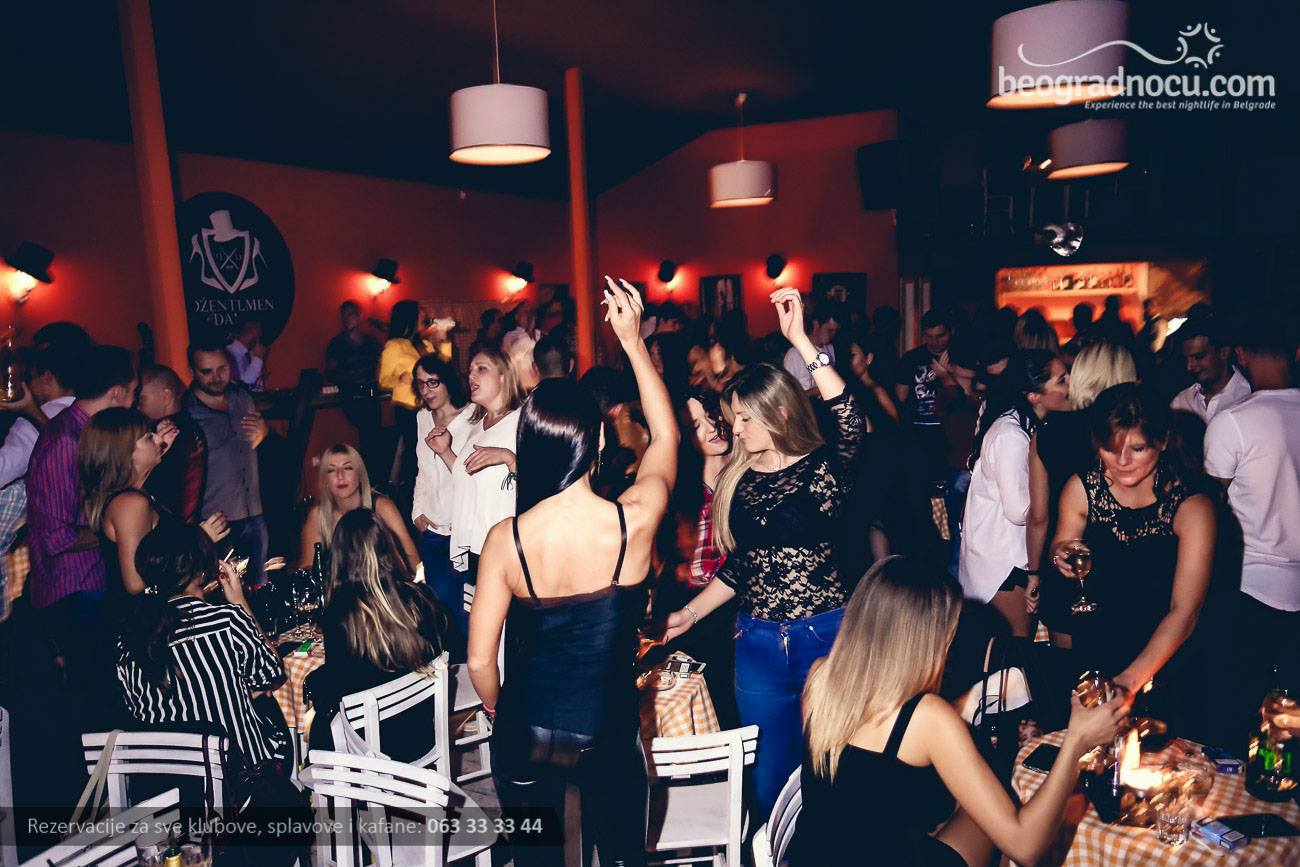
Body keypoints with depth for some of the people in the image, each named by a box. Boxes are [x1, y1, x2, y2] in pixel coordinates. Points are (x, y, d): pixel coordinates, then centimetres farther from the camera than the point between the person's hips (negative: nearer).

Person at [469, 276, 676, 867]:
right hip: (610, 730, 0)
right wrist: (632, 340, 2)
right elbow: (666, 438, -1)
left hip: (526, 733, 0)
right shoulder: (635, 523, -20)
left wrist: (500, 710, 9)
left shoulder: (506, 541, -20)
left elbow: (479, 660, -13)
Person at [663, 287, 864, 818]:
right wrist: (690, 614, 7)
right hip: (758, 644, 4)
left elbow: (852, 424, -31)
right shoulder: (736, 479, 5)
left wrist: (800, 340, -33)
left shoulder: (823, 469, -9)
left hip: (824, 636, -4)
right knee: (768, 776, 16)